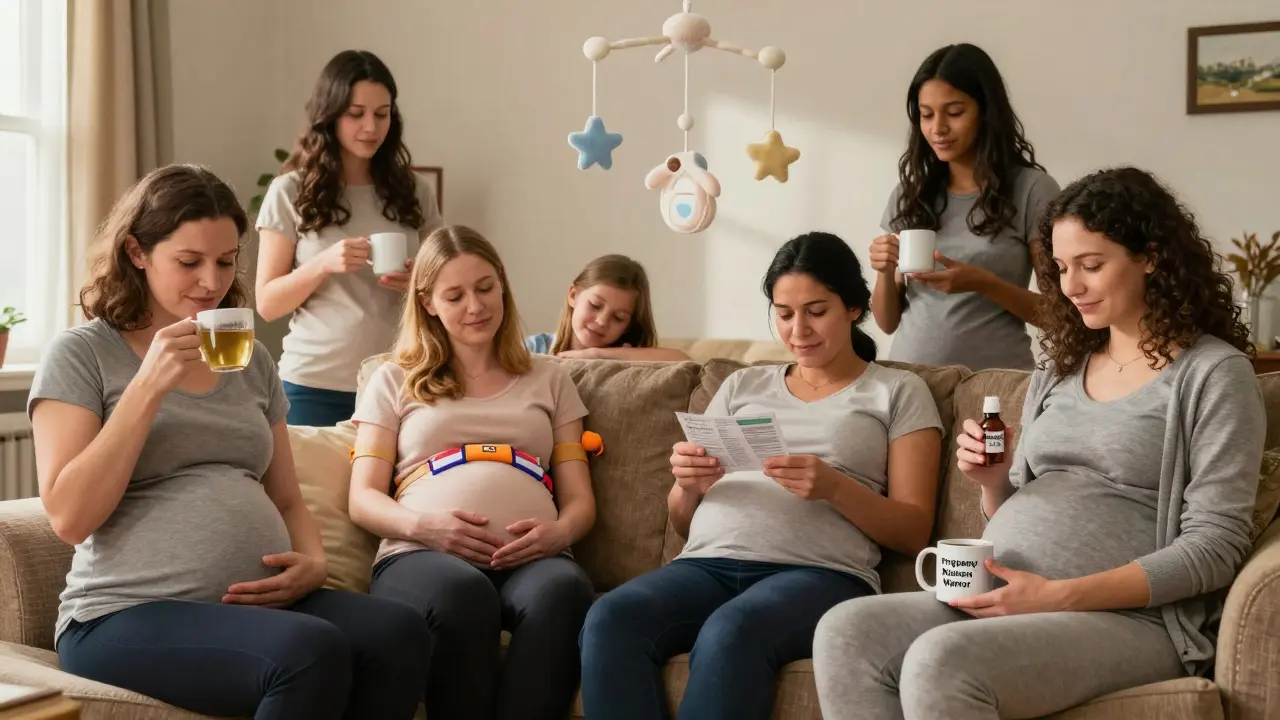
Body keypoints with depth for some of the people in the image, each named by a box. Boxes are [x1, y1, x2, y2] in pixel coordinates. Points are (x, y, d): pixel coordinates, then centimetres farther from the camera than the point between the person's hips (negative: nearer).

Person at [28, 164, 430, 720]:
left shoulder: (252, 360, 17)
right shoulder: (81, 354, 1)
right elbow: (69, 517, -10)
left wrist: (313, 562, -2)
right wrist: (149, 386, -14)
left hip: (258, 604, 5)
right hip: (128, 614, -5)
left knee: (399, 633, -26)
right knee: (311, 650, -34)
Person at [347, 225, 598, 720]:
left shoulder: (549, 379, 26)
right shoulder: (394, 381, 23)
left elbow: (580, 498, 19)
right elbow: (363, 499, 13)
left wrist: (560, 531, -7)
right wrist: (422, 524, -10)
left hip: (530, 557, 1)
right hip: (420, 555, -1)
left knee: (563, 591, -38)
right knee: (462, 594, -39)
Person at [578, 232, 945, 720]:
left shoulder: (899, 392, 15)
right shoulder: (742, 385, 25)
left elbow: (914, 532, 6)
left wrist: (835, 487, -12)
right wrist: (688, 484, 0)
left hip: (818, 572, -3)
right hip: (708, 564, 4)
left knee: (731, 633, -38)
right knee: (609, 619, -31)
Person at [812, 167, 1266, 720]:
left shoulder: (1214, 372, -1)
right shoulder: (1059, 370, 19)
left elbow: (1215, 547, -10)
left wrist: (1059, 595, -18)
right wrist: (992, 482, -1)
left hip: (1130, 618, -6)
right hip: (1005, 601, 6)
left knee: (940, 661, -33)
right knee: (845, 632, -21)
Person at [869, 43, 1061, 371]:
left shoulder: (1031, 189, -4)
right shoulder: (908, 193, 8)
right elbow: (888, 322, 11)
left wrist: (983, 283, -16)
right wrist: (885, 273, -8)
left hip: (995, 379, -3)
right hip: (909, 376, 3)